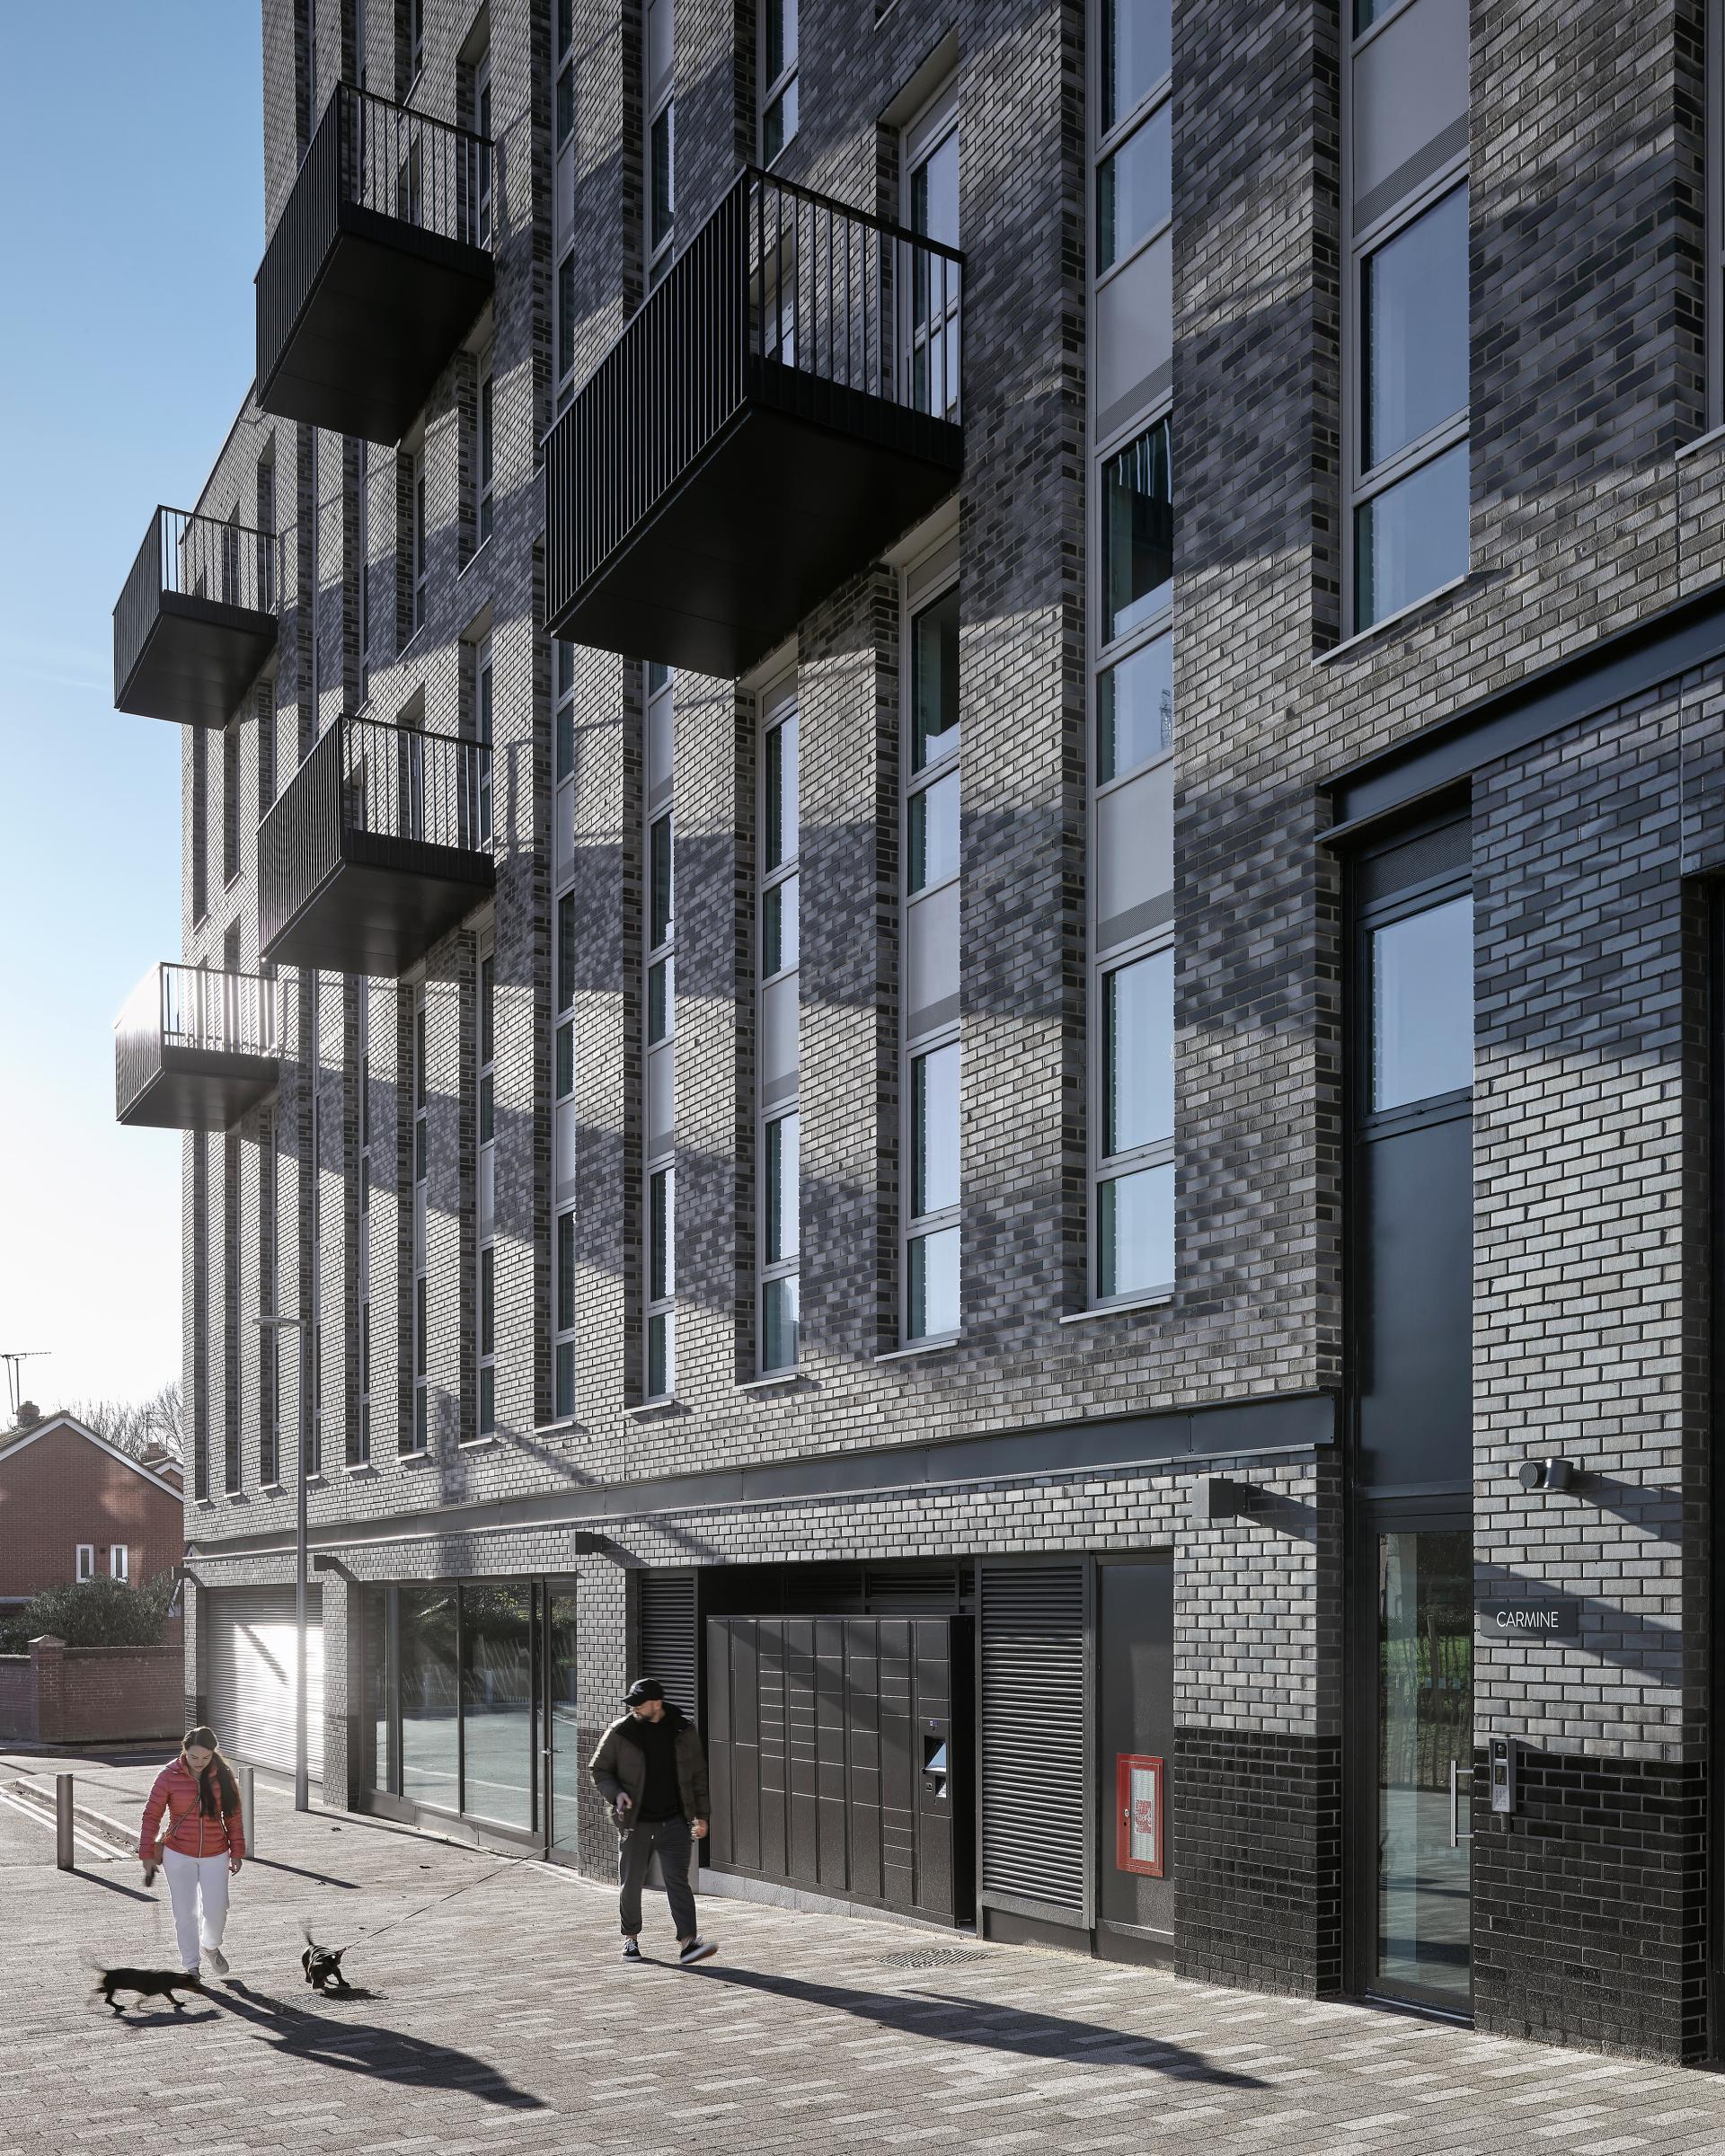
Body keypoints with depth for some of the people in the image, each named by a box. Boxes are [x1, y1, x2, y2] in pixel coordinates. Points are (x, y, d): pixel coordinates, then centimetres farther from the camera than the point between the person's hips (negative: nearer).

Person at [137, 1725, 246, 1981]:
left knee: (216, 1910, 0)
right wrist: (147, 1854, -6)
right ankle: (191, 1966, 18)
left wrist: (237, 1852, 4)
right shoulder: (169, 1776, -10)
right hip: (179, 1855, -1)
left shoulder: (223, 1776, -4)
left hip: (215, 1855, 1)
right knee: (186, 1913, 3)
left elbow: (233, 1816, 4)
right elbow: (152, 1816, -5)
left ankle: (210, 1946, 31)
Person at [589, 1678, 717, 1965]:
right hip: (635, 1822, 0)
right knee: (631, 1883, 8)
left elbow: (697, 1775, 9)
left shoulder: (684, 1731, 1)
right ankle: (631, 1938, 27)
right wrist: (615, 1793, -13)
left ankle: (687, 1942, -12)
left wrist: (701, 1815, 7)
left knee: (678, 1881, -8)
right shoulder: (620, 1732, -4)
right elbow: (598, 1769, 6)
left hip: (675, 1821, 0)